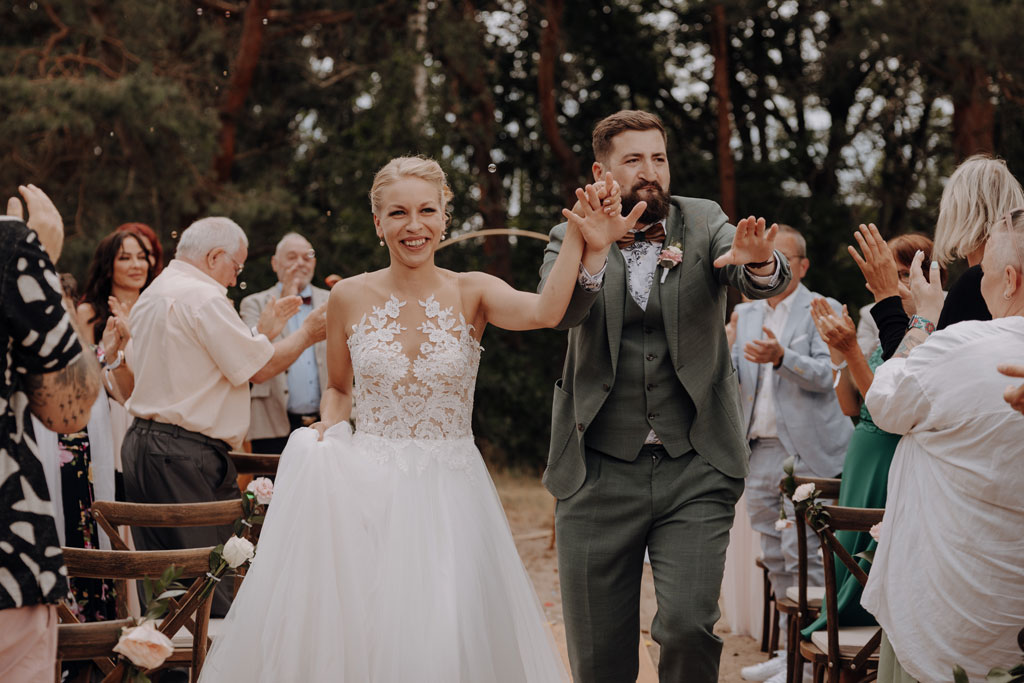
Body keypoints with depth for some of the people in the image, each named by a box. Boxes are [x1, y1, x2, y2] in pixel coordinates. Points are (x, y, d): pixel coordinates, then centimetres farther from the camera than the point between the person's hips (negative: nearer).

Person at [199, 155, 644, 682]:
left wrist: (581, 240, -37)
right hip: (366, 492, 1)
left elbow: (543, 312, -24)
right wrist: (329, 427, -4)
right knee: (355, 636, 2)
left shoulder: (472, 293, -2)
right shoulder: (350, 297, 2)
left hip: (449, 496, -1)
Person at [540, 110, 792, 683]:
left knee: (689, 625, -17)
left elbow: (769, 282, -13)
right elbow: (559, 312, -16)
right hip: (599, 473, 1)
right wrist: (592, 250, -35)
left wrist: (760, 263, -37)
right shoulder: (573, 238, 4)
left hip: (695, 470, 0)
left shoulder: (704, 223, 5)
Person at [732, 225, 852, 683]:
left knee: (802, 553, -9)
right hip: (761, 450, 7)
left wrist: (782, 358, -30)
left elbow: (825, 374, -14)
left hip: (805, 451, -6)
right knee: (774, 556, 11)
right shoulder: (746, 314, 17)